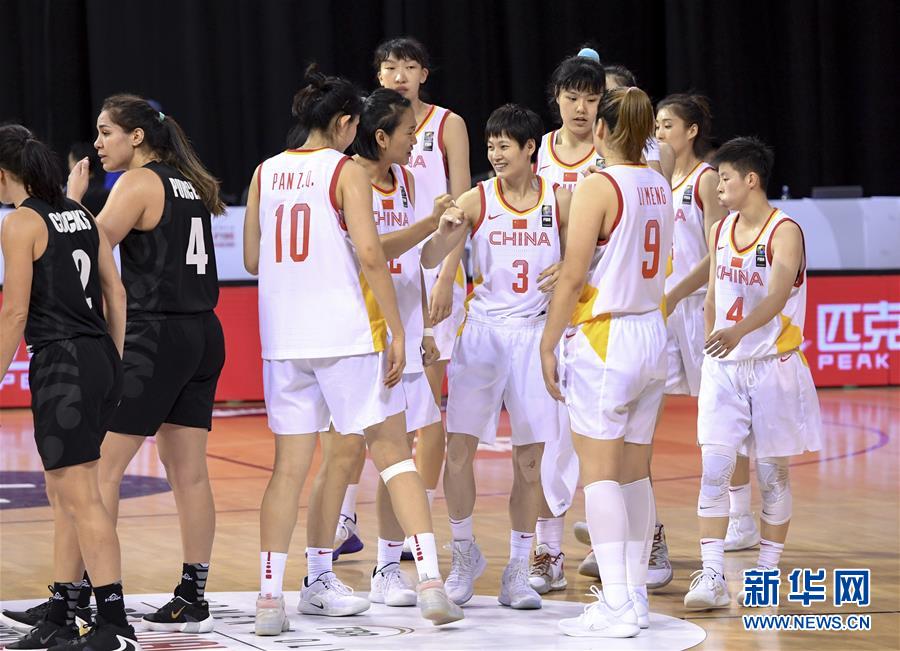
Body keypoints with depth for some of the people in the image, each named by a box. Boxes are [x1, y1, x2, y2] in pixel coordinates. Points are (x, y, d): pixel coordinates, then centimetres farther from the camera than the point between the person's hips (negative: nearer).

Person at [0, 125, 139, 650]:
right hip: (101, 358, 8)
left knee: (81, 498, -6)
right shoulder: (81, 214, 13)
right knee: (64, 495, 15)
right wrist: (115, 368, 20)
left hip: (61, 363, -8)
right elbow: (115, 294, 14)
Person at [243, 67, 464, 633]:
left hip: (284, 337, 4)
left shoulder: (266, 173, 9)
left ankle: (270, 596, 4)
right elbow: (370, 255, -14)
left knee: (290, 467, 8)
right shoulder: (347, 172, -6)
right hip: (347, 333, -4)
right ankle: (431, 581, -4)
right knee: (394, 451, 3)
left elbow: (253, 260, 13)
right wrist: (396, 332, -11)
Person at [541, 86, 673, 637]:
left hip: (603, 339, -7)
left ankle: (616, 607, -11)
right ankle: (635, 593, 16)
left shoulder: (597, 188, -12)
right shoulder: (660, 188, 9)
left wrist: (548, 344, -7)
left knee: (600, 472, -6)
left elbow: (573, 277, -14)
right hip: (653, 335, 7)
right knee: (635, 470, 12)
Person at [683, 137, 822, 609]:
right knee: (714, 470, -6)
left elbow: (776, 296, -26)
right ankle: (711, 577, -8)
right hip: (724, 368, 5)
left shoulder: (785, 232, -12)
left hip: (773, 365, -5)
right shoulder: (720, 232, 8)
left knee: (772, 474, 4)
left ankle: (767, 573, 14)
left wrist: (738, 332, -42)